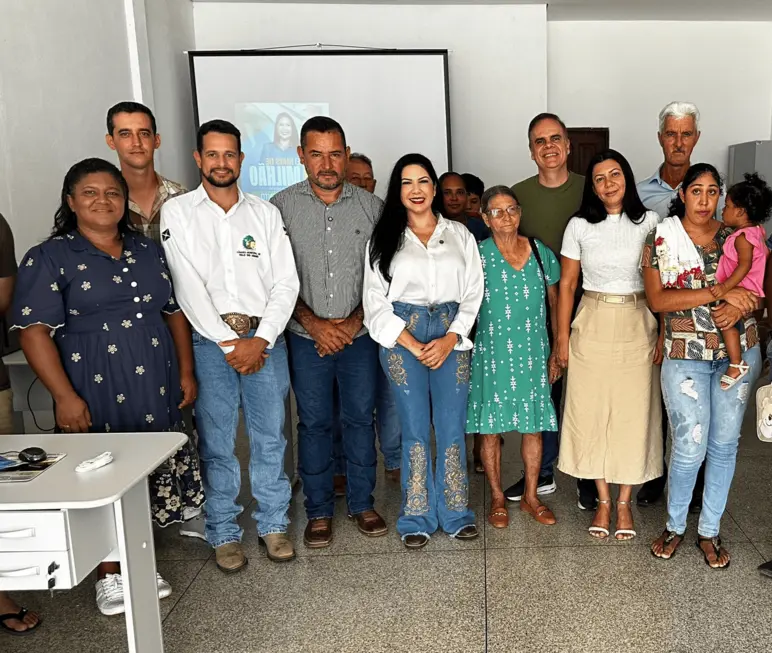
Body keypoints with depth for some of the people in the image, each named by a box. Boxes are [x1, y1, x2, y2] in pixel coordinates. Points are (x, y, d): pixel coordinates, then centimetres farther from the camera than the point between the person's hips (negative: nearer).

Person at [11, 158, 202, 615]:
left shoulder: (149, 252, 12)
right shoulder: (49, 259, -3)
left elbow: (175, 314, 16)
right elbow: (35, 331, -10)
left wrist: (186, 372, 9)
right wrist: (64, 396, -16)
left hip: (155, 392, 5)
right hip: (96, 396, -4)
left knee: (150, 480, 11)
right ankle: (110, 576, 23)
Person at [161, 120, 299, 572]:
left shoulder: (265, 214, 9)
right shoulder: (178, 212, 3)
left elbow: (286, 283, 4)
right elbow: (188, 285, -6)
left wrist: (262, 339, -9)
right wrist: (229, 342, -11)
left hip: (264, 336, 2)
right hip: (210, 340, -1)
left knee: (270, 436, 6)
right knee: (217, 441, 3)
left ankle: (274, 524, 21)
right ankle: (224, 533, 18)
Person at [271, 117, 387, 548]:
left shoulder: (371, 207, 1)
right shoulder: (282, 206, -2)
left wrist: (354, 321, -10)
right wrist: (313, 323, -12)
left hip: (360, 335, 1)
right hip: (307, 338, -1)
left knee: (361, 418, 10)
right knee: (314, 424, 8)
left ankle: (363, 503, 26)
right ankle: (319, 511, 23)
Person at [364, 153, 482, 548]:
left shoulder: (459, 234, 12)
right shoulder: (383, 239, 8)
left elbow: (473, 293, 7)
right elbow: (375, 301, 1)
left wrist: (450, 339, -8)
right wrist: (413, 346, -7)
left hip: (451, 335, 1)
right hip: (402, 338, -1)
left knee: (452, 426, 1)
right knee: (415, 427, 1)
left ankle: (455, 512, 17)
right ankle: (417, 517, 14)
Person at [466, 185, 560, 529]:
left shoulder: (541, 253, 4)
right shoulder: (478, 255, -4)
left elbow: (554, 305, 10)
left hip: (534, 355, 3)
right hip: (492, 354, -2)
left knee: (534, 425, 10)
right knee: (490, 427, 6)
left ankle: (531, 495, 26)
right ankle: (497, 497, 23)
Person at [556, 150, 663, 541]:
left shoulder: (648, 222, 1)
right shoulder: (579, 226, 0)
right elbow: (567, 284, 2)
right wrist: (562, 337, 0)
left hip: (637, 326, 0)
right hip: (593, 326, 0)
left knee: (633, 413, 4)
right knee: (592, 411, 4)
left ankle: (624, 503, 20)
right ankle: (603, 501, 20)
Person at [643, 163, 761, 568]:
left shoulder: (736, 236, 5)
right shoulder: (660, 239, -4)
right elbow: (657, 299, -14)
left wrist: (741, 308, -16)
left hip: (738, 352, 3)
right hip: (685, 356, -3)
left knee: (725, 443, 9)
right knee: (690, 447, -5)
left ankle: (709, 531, 25)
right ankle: (675, 526, 20)